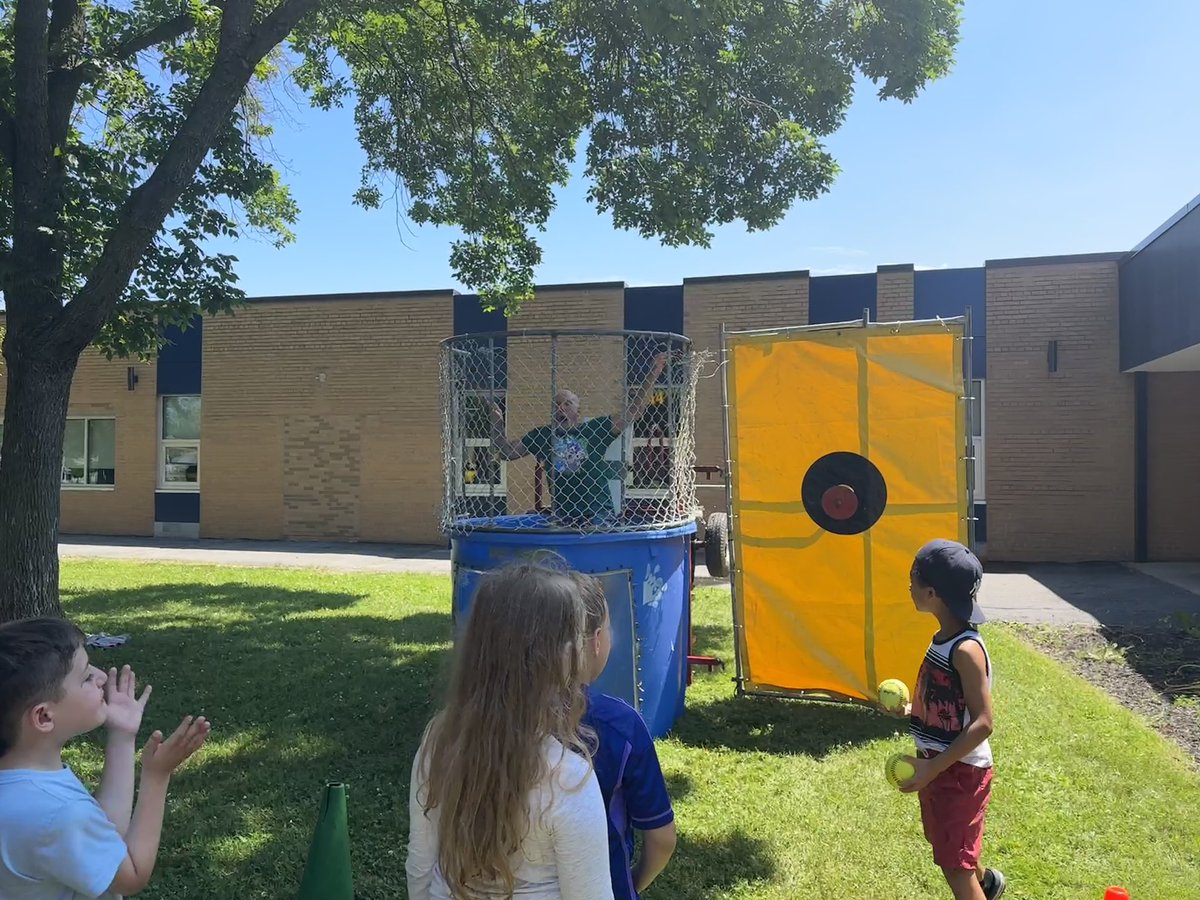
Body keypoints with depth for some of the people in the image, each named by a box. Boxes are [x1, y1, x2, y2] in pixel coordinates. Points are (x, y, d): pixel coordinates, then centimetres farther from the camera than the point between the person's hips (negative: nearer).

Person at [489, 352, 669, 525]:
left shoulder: (594, 429, 1)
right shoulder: (542, 435, 8)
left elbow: (635, 412, 0)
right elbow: (507, 452, 12)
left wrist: (653, 374, -5)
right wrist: (497, 422, -2)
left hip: (597, 514, -2)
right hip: (562, 516, 2)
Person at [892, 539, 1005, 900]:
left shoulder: (966, 650, -25)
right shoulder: (943, 638, 1)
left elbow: (983, 723, -26)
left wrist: (933, 767, -26)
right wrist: (912, 710, 3)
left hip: (961, 770, -9)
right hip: (936, 764, 9)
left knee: (955, 865, 1)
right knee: (945, 845, 28)